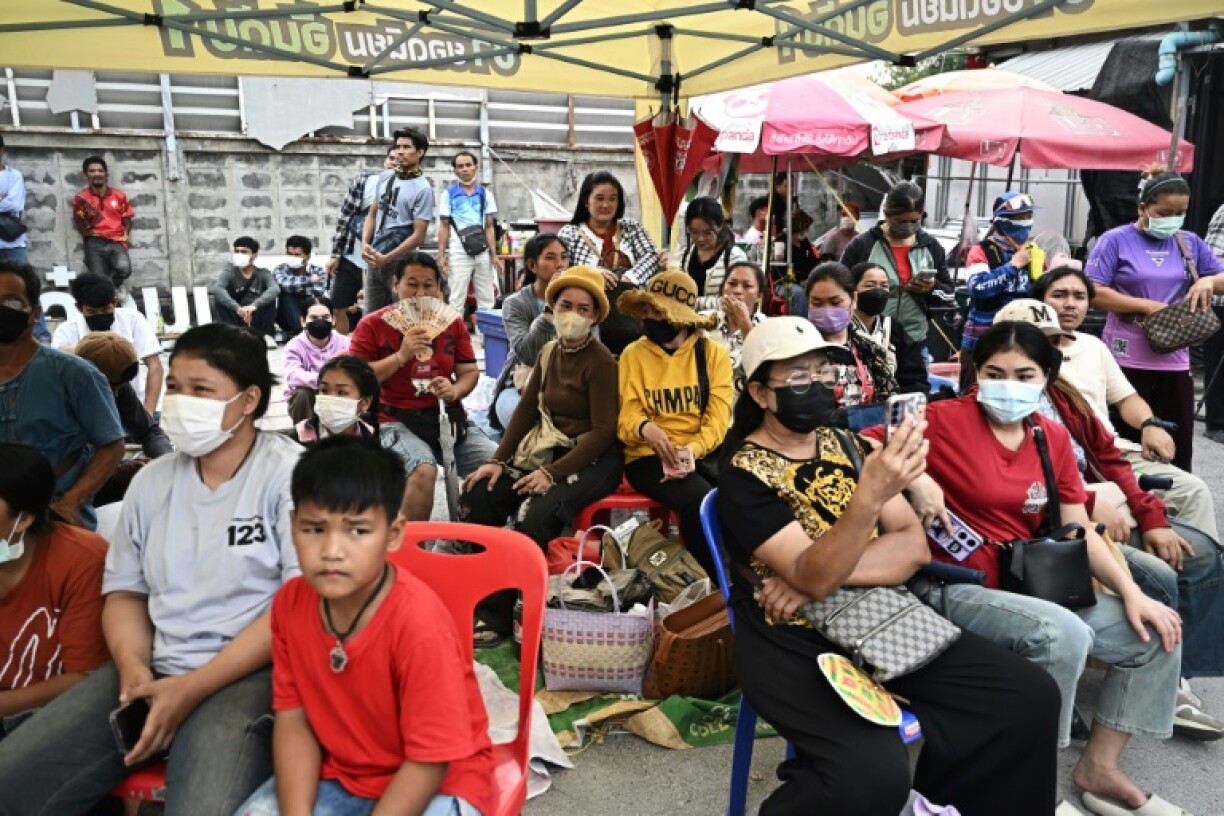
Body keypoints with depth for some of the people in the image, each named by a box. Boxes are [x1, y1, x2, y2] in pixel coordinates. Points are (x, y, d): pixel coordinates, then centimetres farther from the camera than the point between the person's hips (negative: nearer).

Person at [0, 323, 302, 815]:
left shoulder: (291, 474, -9)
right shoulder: (151, 481, 11)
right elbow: (125, 591, 17)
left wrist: (192, 688, -14)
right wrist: (133, 667, -4)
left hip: (246, 674, -6)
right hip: (153, 670, 6)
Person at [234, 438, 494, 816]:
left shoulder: (420, 625, -30)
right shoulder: (290, 603, -11)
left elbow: (428, 761, -23)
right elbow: (292, 717, -5)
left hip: (436, 785, -5)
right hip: (339, 774, 5)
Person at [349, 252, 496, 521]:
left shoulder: (452, 322, 9)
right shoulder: (373, 324, -2)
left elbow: (470, 371, 11)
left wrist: (454, 391, -12)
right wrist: (401, 356, -19)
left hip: (447, 417, 5)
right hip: (396, 421, -4)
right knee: (424, 471, -34)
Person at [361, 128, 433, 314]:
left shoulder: (423, 189, -10)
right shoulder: (384, 178, 9)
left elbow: (418, 236, -13)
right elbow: (372, 214, 14)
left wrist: (386, 258, -15)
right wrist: (365, 244, -3)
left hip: (401, 263, -6)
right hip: (374, 259, 6)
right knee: (371, 316, 12)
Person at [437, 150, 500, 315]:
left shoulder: (486, 194, 7)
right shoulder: (449, 194, 2)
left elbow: (489, 227, 7)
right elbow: (444, 227, 3)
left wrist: (494, 254, 0)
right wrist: (441, 255, -5)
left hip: (483, 252, 2)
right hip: (459, 253, -2)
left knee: (486, 300, 6)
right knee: (457, 299, 0)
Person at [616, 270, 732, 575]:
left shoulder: (714, 353, 4)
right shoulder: (634, 354, 3)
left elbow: (718, 417, -3)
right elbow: (627, 417, -2)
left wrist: (692, 450, -23)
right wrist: (646, 429, -27)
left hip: (705, 452, 2)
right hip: (649, 455, -1)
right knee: (700, 500, -31)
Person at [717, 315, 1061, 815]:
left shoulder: (847, 445, 7)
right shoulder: (744, 474, -11)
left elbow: (913, 547, 0)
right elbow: (813, 577, -22)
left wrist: (829, 572, -16)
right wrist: (870, 495, -36)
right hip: (797, 642, -6)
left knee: (1032, 698, -6)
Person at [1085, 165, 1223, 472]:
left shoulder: (1190, 243, 9)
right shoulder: (1116, 241, -5)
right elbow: (1093, 293, -12)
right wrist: (1148, 306, -18)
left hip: (1174, 360, 5)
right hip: (1126, 361, -4)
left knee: (1178, 451, 10)